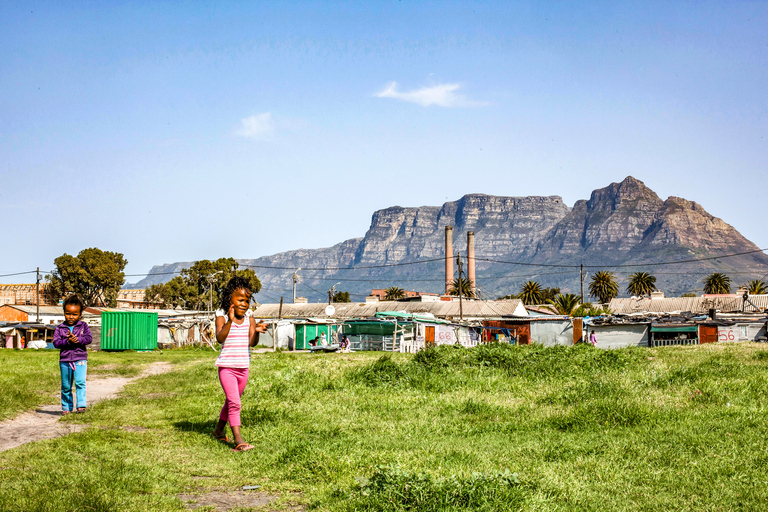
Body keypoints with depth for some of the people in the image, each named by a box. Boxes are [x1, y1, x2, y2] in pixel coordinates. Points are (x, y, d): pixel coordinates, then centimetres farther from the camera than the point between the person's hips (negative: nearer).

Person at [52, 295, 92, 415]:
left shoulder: (83, 326, 4)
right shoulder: (60, 328, 5)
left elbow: (89, 338, -6)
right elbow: (56, 342, -4)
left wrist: (77, 340, -20)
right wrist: (67, 341, -19)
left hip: (80, 359, -2)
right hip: (65, 360, 2)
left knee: (80, 382, -19)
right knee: (66, 386, 9)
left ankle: (81, 405, -17)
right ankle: (66, 407, 21)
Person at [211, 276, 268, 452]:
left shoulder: (249, 317, 3)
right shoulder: (222, 317, -8)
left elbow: (252, 342, -5)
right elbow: (220, 338, -25)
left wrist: (257, 331, -25)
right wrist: (230, 321, -38)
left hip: (243, 368, 5)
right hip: (227, 367, -5)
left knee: (231, 401, 18)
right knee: (234, 402, -14)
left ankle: (219, 430, 36)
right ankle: (238, 439, -15)